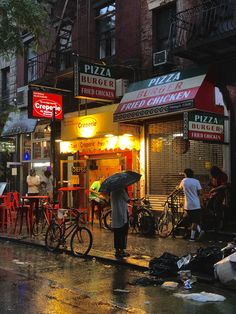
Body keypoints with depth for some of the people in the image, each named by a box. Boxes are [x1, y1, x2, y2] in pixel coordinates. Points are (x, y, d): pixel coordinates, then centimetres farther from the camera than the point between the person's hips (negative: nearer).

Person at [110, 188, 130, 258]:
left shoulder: (112, 190, 9)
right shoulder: (121, 189, -15)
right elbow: (127, 200, -15)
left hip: (114, 215, 7)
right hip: (122, 214, -7)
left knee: (117, 234, 11)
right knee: (123, 233, 2)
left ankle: (117, 250, 16)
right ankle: (122, 251, 5)